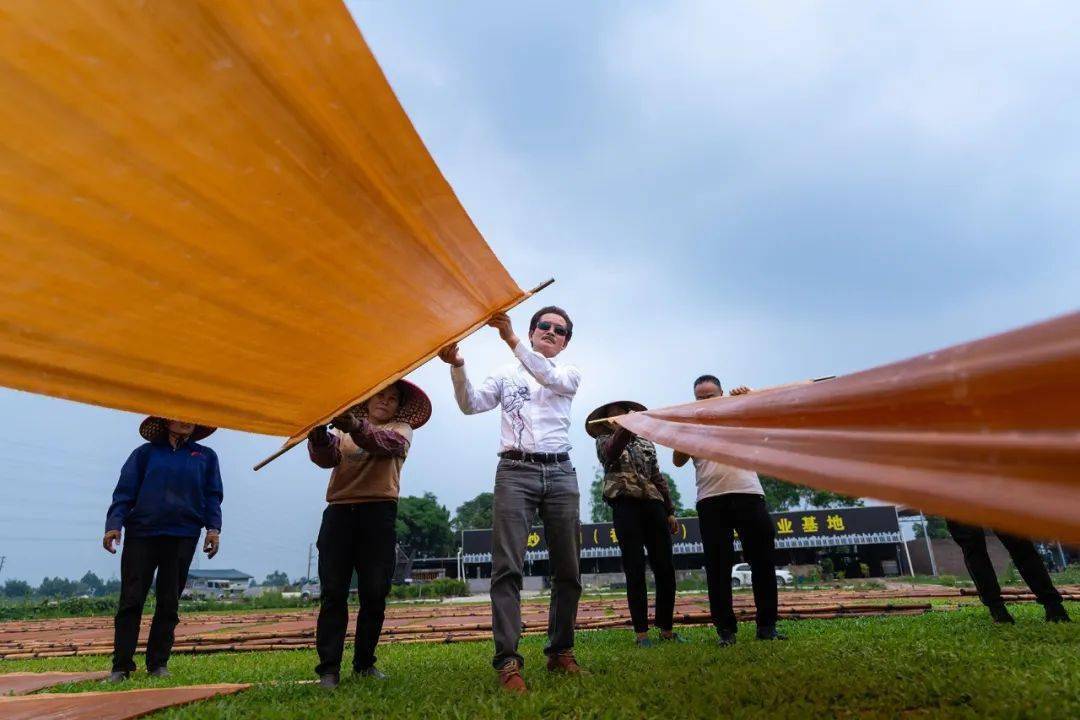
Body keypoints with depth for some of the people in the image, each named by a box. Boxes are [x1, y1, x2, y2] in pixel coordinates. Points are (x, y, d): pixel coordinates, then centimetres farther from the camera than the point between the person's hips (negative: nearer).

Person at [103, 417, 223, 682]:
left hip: (182, 538, 1)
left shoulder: (205, 457, 12)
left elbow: (212, 496, 9)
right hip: (141, 534, 0)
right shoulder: (145, 453, 10)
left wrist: (213, 527, -4)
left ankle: (158, 663, 16)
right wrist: (114, 524, -9)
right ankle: (121, 666, 9)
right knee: (131, 601, -1)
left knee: (169, 603, 5)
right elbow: (125, 491, 5)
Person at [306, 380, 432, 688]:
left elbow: (384, 443, -12)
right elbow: (327, 457, -2)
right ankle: (328, 668, 3)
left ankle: (365, 663, 16)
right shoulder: (342, 431, 20)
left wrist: (356, 426, -34)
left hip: (378, 514, -1)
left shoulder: (400, 430, 13)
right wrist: (319, 435, -26)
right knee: (333, 592, -2)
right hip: (339, 512, 1)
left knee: (374, 593, 1)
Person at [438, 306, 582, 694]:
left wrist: (511, 339, -20)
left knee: (567, 570, 6)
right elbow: (472, 405, 1)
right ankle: (508, 661, -7)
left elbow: (549, 378, -9)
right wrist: (457, 366, -17)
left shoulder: (570, 374, 15)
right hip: (515, 471, -1)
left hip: (560, 473, 2)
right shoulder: (507, 374, 15)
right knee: (507, 567, -10)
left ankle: (561, 651, 21)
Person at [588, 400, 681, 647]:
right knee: (635, 571, -4)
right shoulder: (604, 440, 9)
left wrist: (670, 511, 15)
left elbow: (659, 478, 21)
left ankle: (667, 629, 15)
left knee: (665, 569, 3)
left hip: (653, 505, 4)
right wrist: (625, 428, -33)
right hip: (625, 506, -4)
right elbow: (610, 453, -17)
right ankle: (641, 632, 3)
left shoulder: (645, 442, 21)